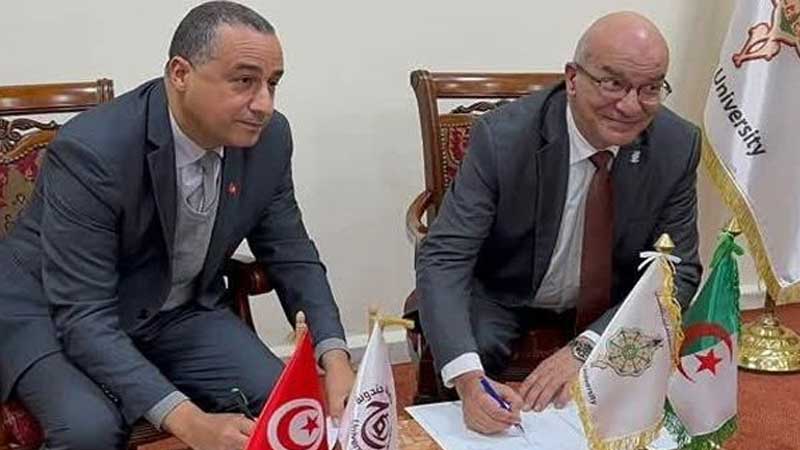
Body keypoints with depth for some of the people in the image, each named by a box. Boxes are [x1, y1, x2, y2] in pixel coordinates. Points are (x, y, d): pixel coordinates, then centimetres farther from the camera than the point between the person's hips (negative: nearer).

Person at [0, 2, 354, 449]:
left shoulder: (268, 138, -13)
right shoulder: (91, 150, -30)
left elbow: (291, 255, -1)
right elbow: (83, 316, -31)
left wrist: (334, 358, -17)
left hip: (176, 311, 5)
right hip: (54, 312, -4)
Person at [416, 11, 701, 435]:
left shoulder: (677, 146, -17)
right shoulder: (501, 136, -26)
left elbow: (679, 271, -14)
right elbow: (443, 259, -29)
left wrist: (586, 348, -30)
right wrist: (467, 377, -46)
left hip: (615, 305, 3)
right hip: (502, 297, -2)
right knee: (447, 370, -29)